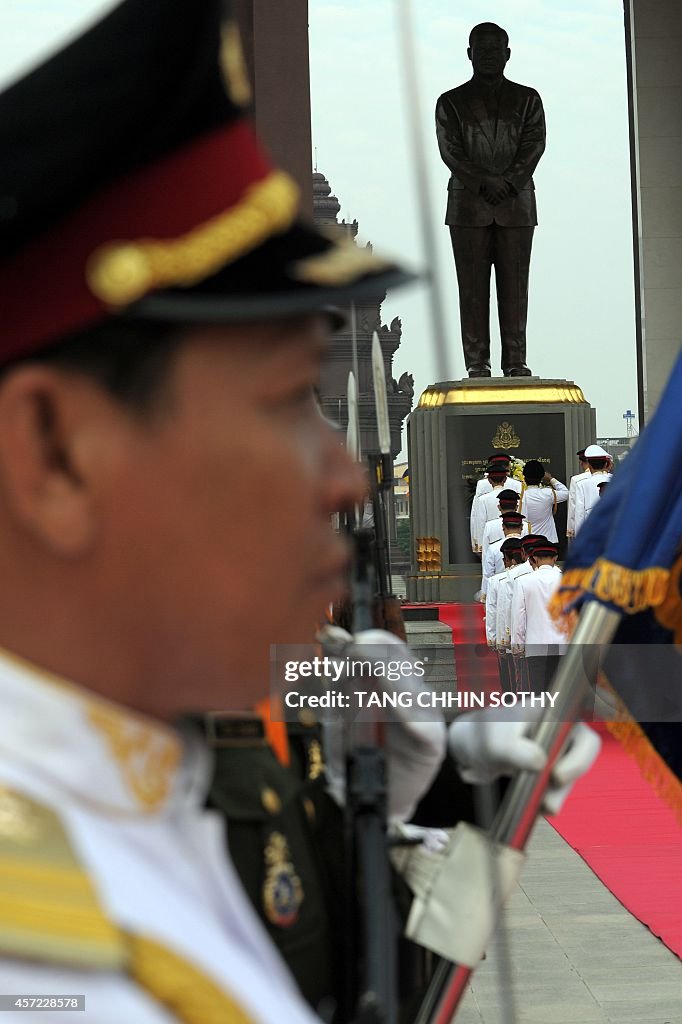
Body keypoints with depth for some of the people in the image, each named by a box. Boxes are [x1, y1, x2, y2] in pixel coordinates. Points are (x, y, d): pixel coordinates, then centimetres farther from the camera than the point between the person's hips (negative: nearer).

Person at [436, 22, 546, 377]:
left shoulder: (527, 100, 13)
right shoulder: (451, 102, 9)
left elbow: (534, 145, 1)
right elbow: (450, 151, -2)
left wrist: (508, 181, -15)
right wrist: (484, 183, -16)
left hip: (516, 203, 1)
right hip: (468, 204, -1)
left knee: (514, 285, -3)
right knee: (473, 286, -4)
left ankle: (516, 361, -2)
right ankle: (476, 362, -3)